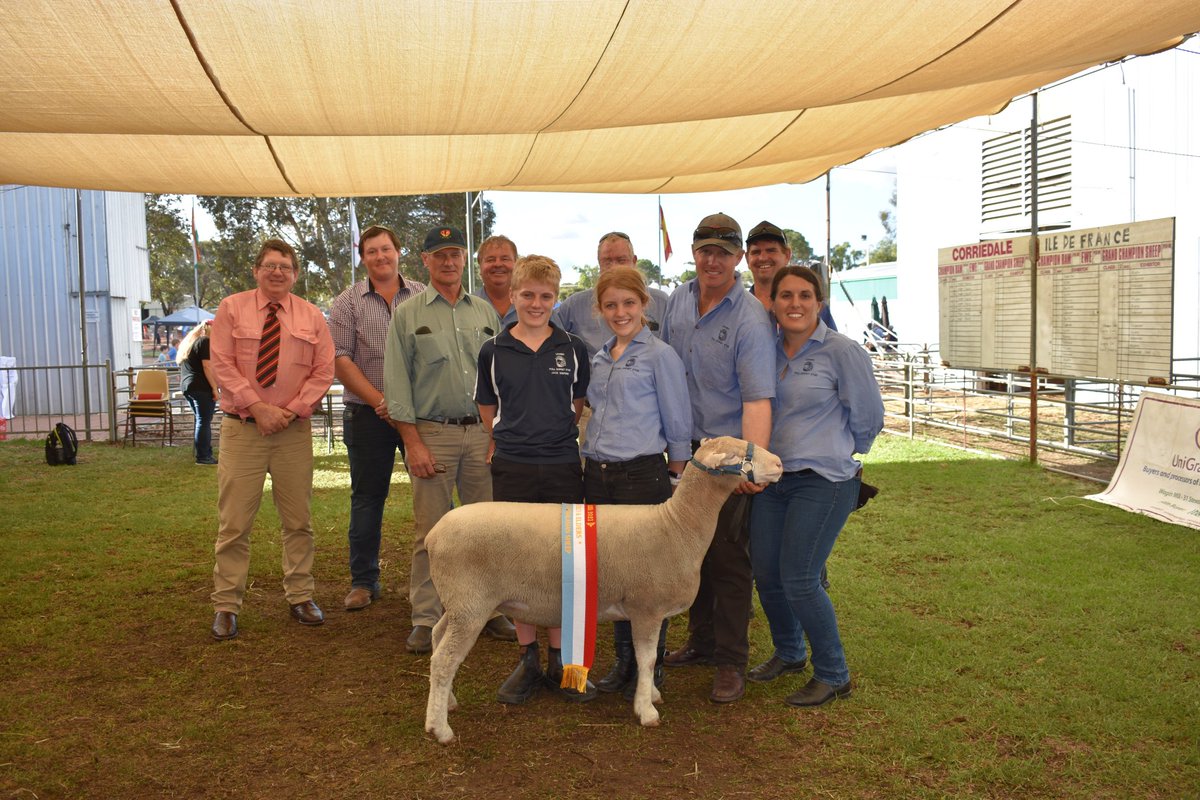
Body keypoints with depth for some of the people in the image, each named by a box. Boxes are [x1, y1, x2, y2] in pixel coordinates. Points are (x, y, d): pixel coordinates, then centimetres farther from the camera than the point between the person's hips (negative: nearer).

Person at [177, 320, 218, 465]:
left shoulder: (187, 342, 20)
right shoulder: (205, 341, -8)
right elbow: (207, 367, -17)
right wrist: (214, 388, -16)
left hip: (185, 386, 9)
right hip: (202, 387, -9)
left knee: (200, 421, 14)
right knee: (204, 422, -6)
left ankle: (201, 453, 17)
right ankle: (203, 457, -6)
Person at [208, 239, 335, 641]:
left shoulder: (311, 316, 8)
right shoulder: (232, 308, 3)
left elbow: (323, 372, 3)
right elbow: (222, 365, -4)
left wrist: (290, 411, -9)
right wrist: (258, 407, -13)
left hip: (294, 429, 2)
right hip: (242, 427, -2)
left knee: (298, 520, 8)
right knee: (234, 522, -2)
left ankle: (301, 598, 20)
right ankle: (226, 606, 7)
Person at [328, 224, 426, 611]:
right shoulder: (348, 303, 4)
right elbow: (340, 360, -3)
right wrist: (380, 401, -12)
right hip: (368, 415, 0)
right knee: (367, 499, 8)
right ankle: (363, 581, 20)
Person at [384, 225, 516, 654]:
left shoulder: (485, 311, 12)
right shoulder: (407, 314, 3)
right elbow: (397, 382, -1)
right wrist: (413, 442, -8)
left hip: (482, 432, 3)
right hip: (431, 433, -3)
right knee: (430, 530, 0)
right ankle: (426, 620, 10)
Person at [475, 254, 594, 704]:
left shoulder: (573, 349, 3)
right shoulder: (493, 352, 3)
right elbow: (488, 412, 14)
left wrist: (559, 434, 6)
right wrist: (510, 441, 7)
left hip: (563, 468, 0)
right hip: (512, 469, 0)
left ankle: (559, 661, 19)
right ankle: (528, 660, 19)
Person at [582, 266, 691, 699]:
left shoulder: (660, 355, -6)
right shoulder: (599, 359, 14)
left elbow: (678, 425, -4)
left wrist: (673, 479, -3)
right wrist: (592, 463, 14)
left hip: (643, 474, -6)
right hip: (598, 475, 6)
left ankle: (651, 667, 17)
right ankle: (623, 660, 26)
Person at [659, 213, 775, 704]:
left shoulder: (750, 319, -15)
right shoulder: (677, 301, 5)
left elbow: (757, 398, -24)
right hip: (684, 447, 6)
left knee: (728, 558, -1)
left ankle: (731, 663, 12)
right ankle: (701, 641, 32)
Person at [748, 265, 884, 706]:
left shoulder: (842, 351, -10)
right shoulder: (769, 350, 6)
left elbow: (868, 416, -1)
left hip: (823, 482, -6)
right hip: (773, 479, 6)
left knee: (798, 580, -7)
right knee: (765, 573, 10)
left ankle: (833, 676, 14)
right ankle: (788, 653, 36)